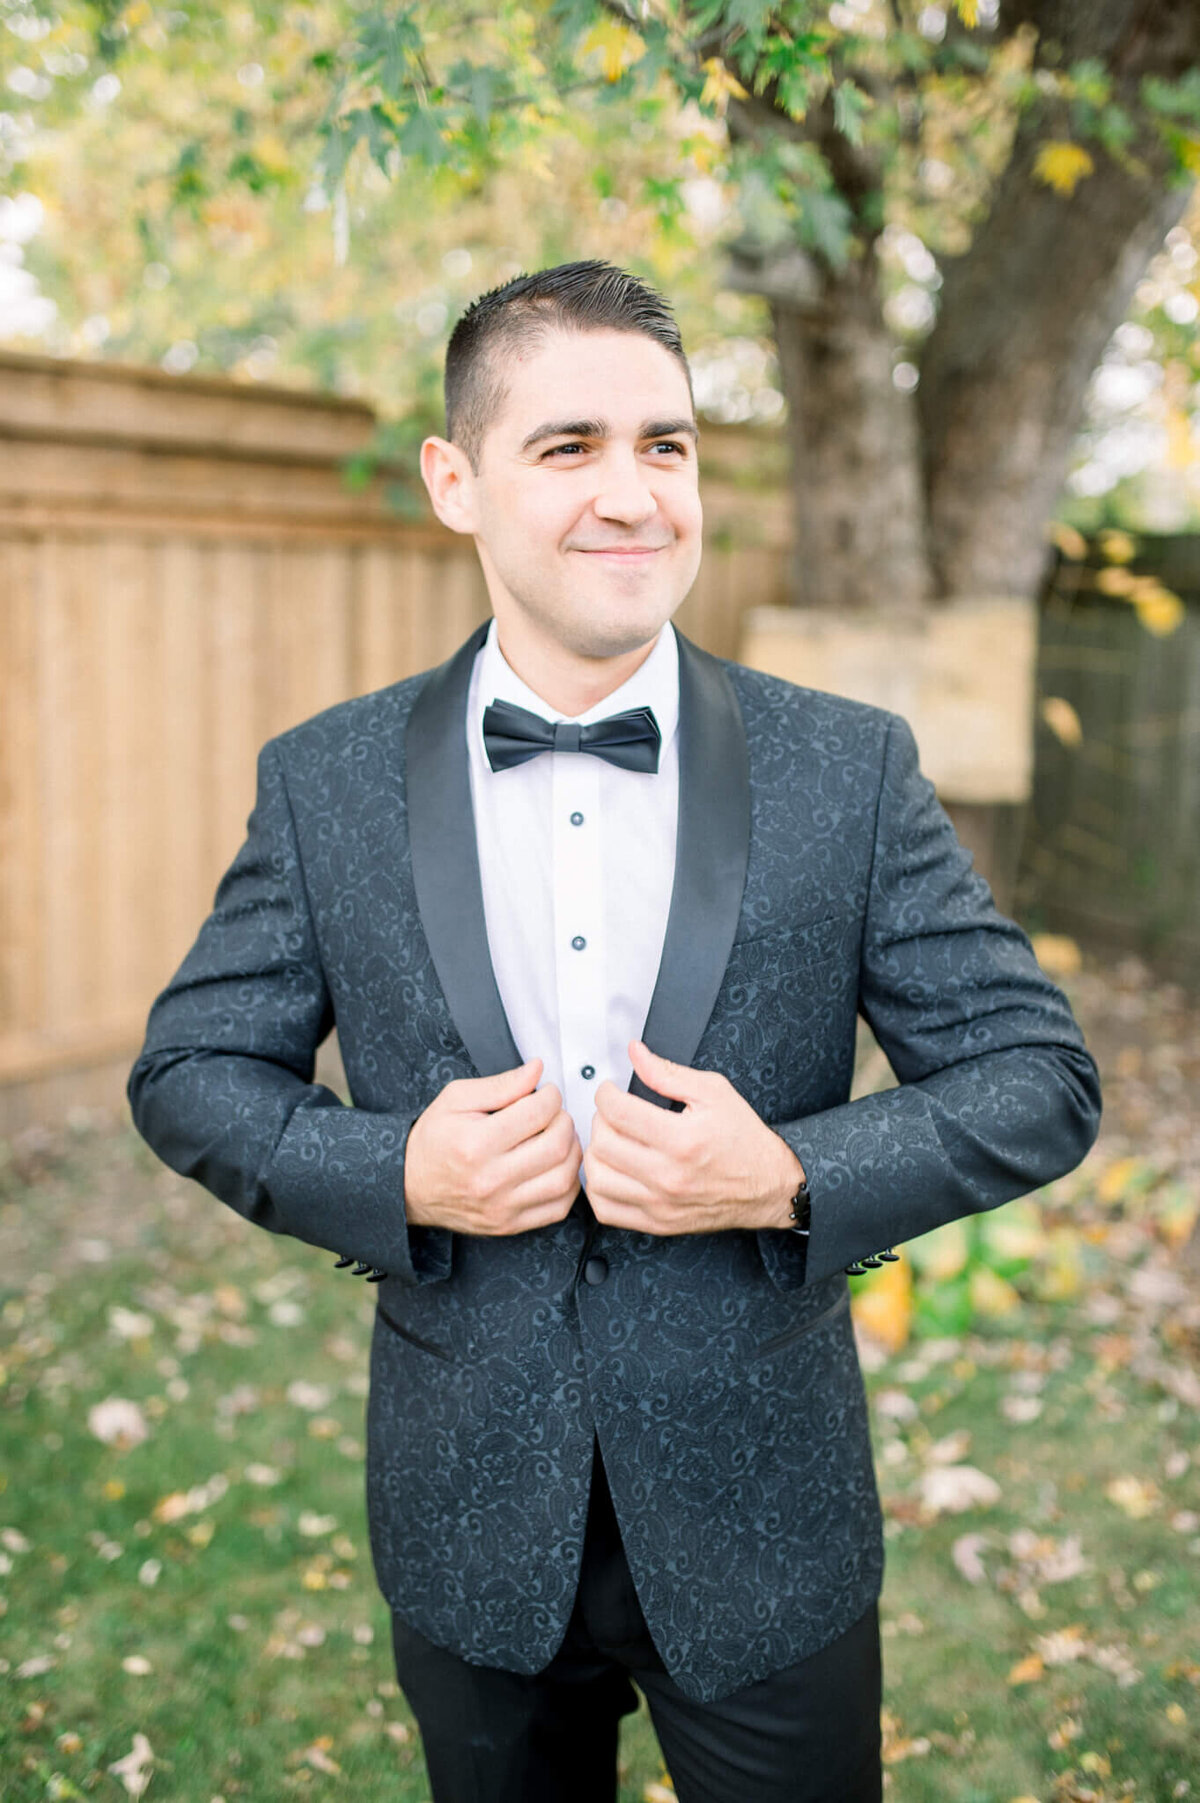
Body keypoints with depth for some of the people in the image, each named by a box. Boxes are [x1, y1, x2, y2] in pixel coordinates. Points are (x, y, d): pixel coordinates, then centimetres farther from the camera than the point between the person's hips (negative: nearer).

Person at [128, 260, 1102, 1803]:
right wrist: (394, 1175, -16)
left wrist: (794, 1181, -21)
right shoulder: (326, 784, -5)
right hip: (472, 1541, 1)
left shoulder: (851, 770, -8)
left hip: (765, 1544, 0)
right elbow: (190, 1069, 2)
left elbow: (1038, 1078, -4)